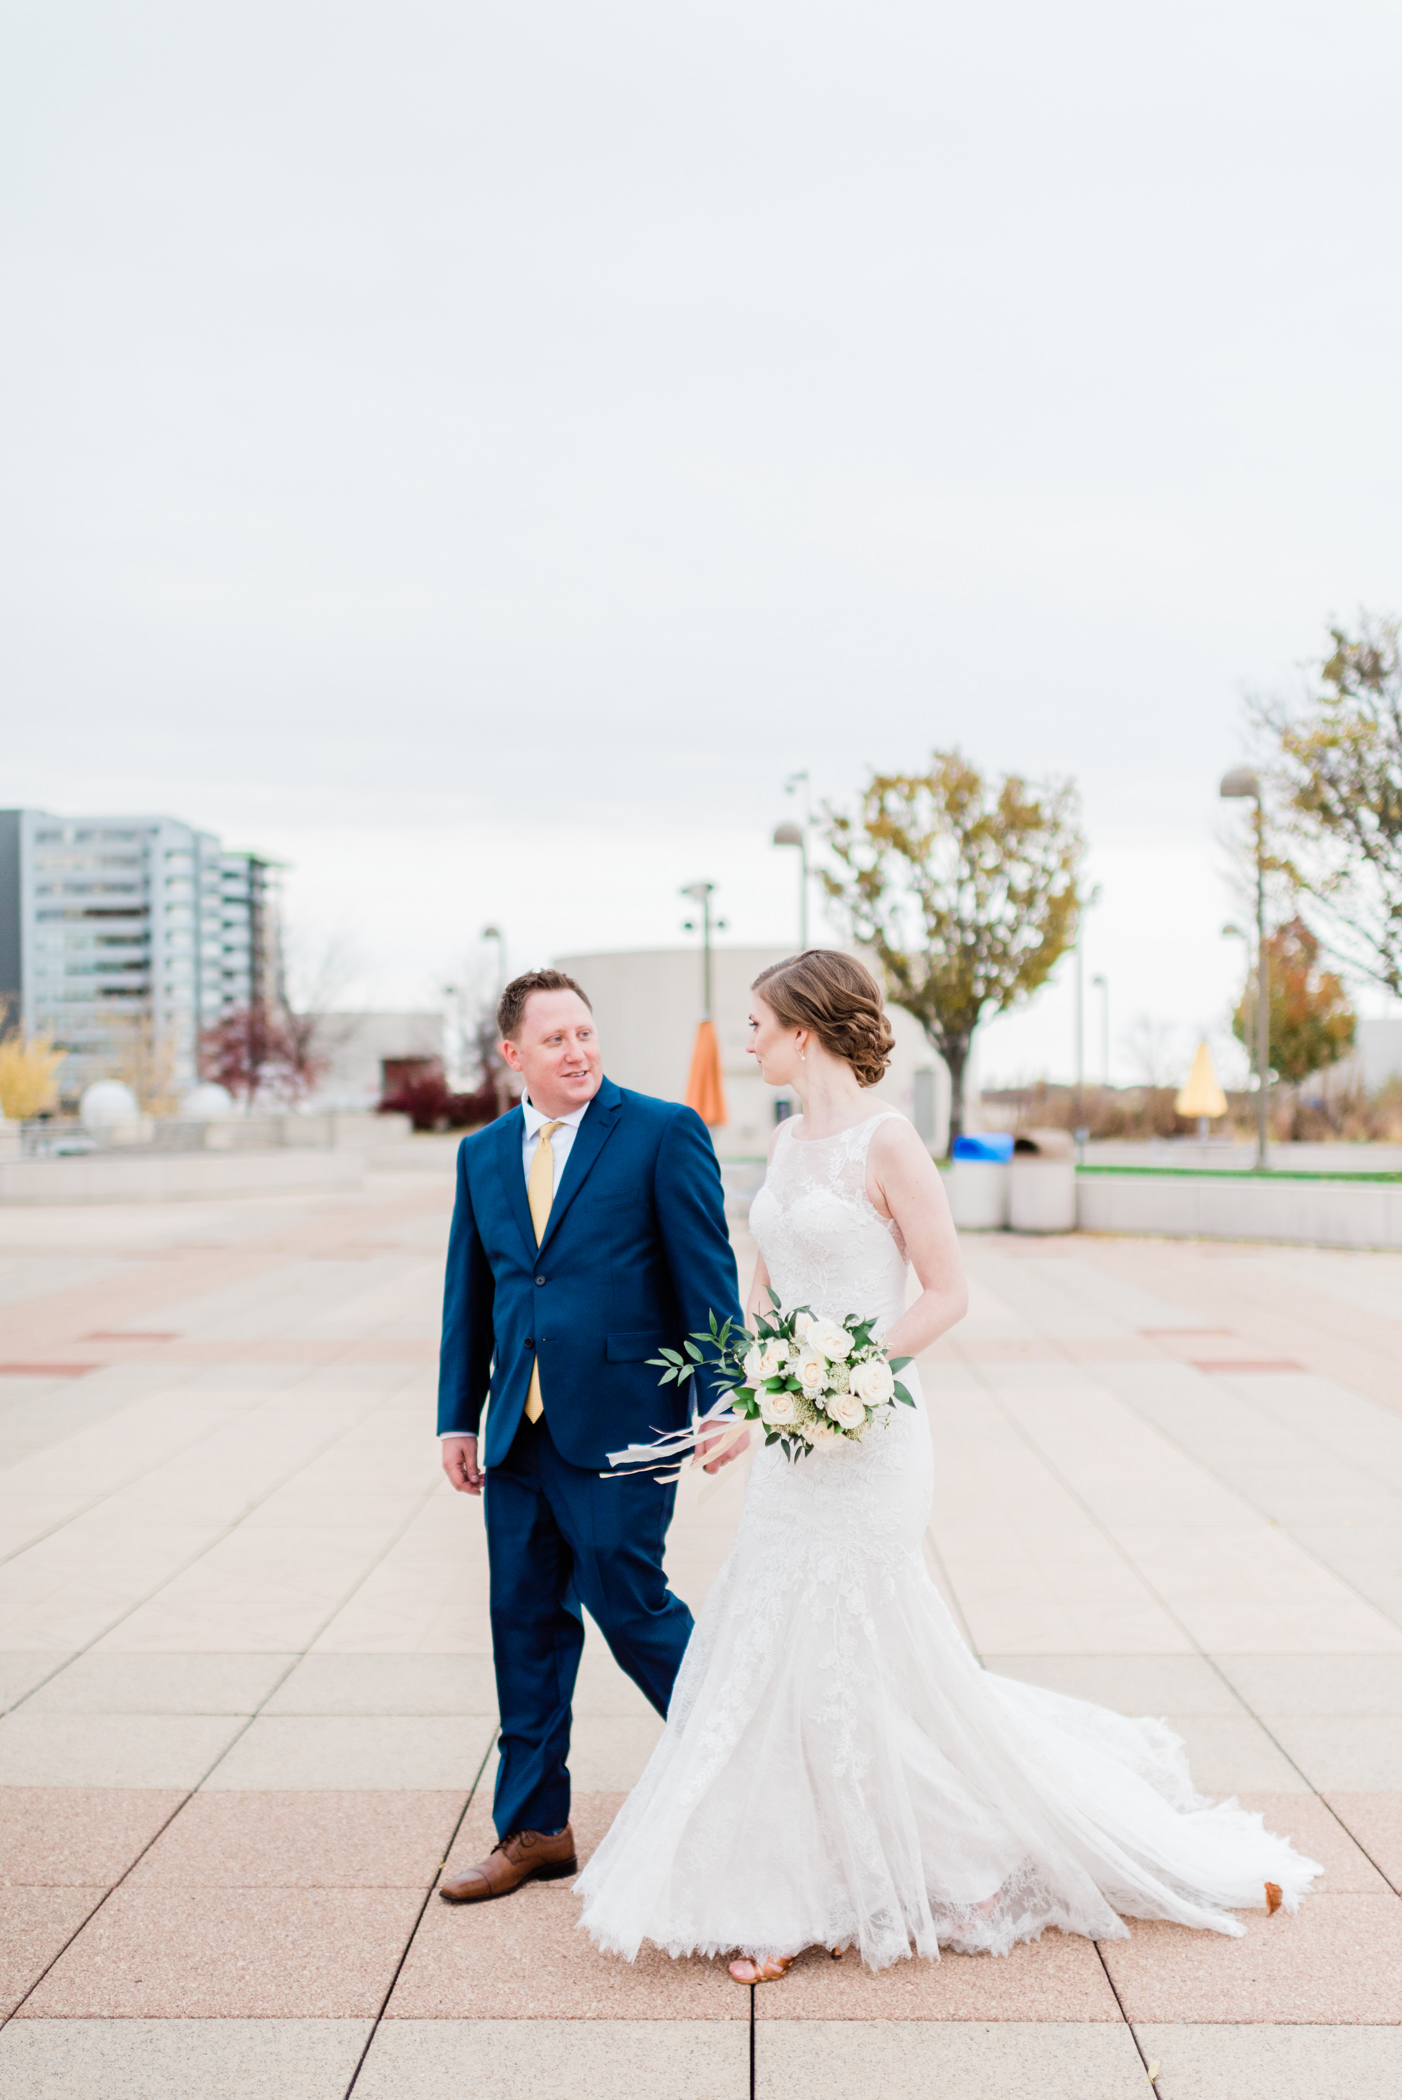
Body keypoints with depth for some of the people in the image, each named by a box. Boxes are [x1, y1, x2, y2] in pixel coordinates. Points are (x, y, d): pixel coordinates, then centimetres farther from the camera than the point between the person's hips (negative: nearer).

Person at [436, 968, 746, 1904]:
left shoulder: (664, 1132, -5)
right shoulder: (483, 1154, 11)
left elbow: (707, 1272, -8)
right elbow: (468, 1295, 15)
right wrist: (457, 1417, 12)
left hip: (619, 1425, -6)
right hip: (519, 1432, 6)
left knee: (626, 1602, -4)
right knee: (527, 1623, 11)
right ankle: (533, 1830, 24)